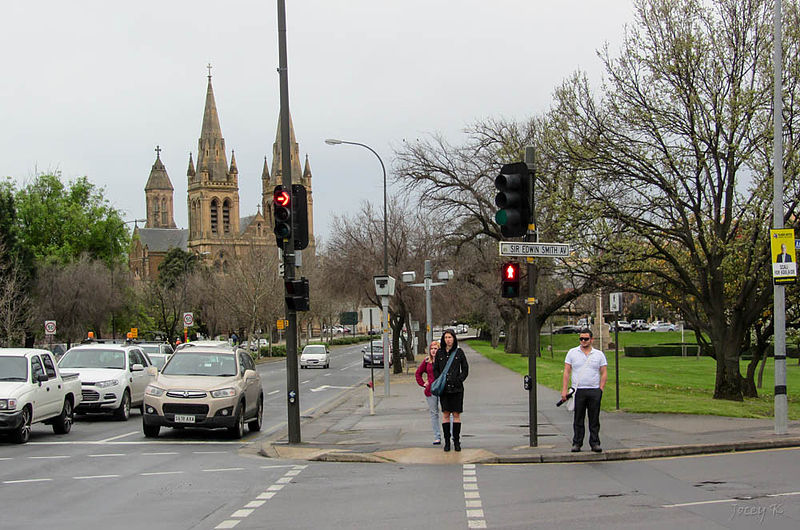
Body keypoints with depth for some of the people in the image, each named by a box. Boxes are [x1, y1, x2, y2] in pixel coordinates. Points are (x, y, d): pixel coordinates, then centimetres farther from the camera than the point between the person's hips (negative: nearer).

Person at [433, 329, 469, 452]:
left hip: (456, 388, -1)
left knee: (456, 414, 0)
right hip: (444, 388, 1)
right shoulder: (439, 353, 7)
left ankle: (456, 441, 6)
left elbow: (465, 369, 5)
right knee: (445, 414, 1)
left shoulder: (459, 352, 2)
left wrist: (459, 380, -8)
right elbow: (435, 369, 12)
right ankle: (447, 441, 5)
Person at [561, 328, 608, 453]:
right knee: (578, 419, 2)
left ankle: (595, 443, 9)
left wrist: (600, 389, -3)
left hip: (594, 391, 1)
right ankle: (577, 443, 8)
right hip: (578, 391, 0)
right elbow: (566, 372, 4)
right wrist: (564, 390, -3)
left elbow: (604, 373, 7)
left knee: (594, 419, 3)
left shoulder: (599, 354, 7)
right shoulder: (572, 353, 5)